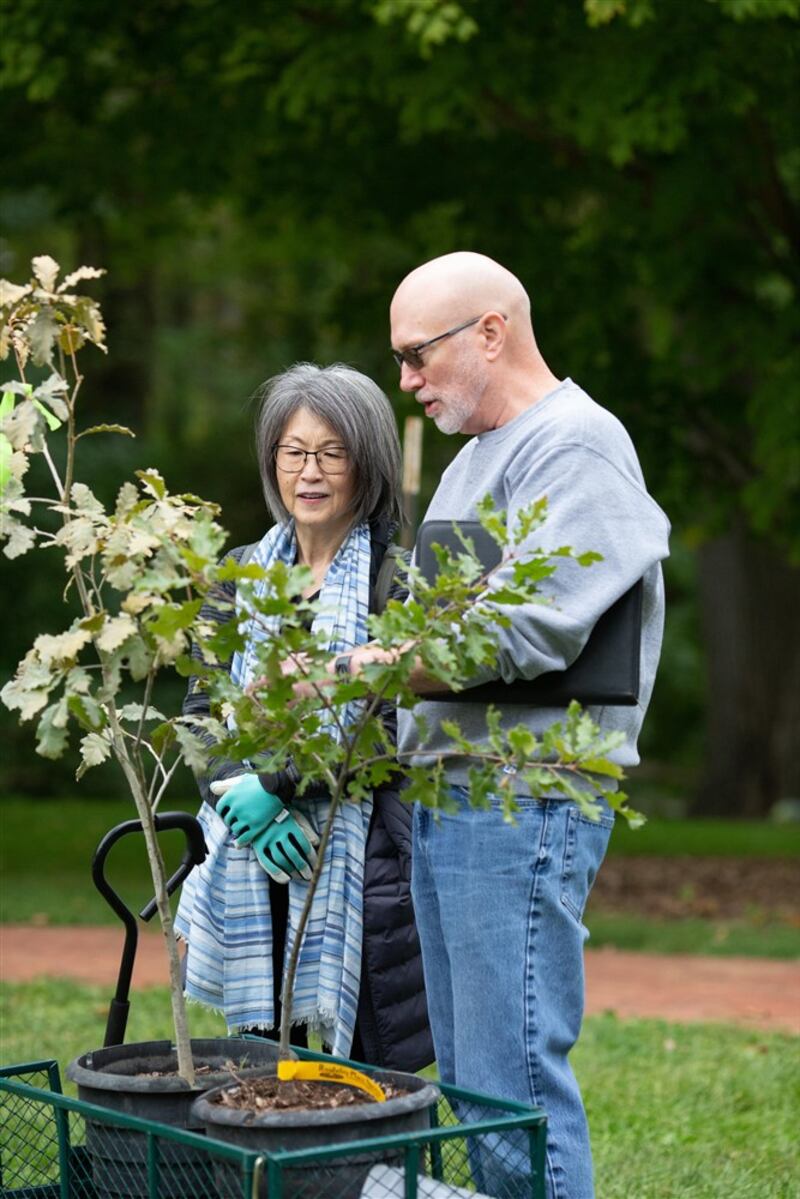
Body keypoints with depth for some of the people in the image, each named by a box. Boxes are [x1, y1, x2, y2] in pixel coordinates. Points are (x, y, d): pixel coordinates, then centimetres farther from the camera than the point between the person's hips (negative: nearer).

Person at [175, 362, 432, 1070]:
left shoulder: (403, 580, -4)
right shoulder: (242, 575, 13)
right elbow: (201, 712, 7)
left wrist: (275, 785, -16)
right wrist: (245, 808, -10)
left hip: (362, 864, -5)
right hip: (253, 865, 5)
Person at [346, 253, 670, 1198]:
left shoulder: (575, 447, -10)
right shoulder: (477, 454, 21)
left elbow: (524, 633, -21)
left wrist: (346, 670, -17)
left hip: (521, 806, -10)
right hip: (445, 795, 10)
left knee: (515, 1083, -10)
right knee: (465, 1079, 12)